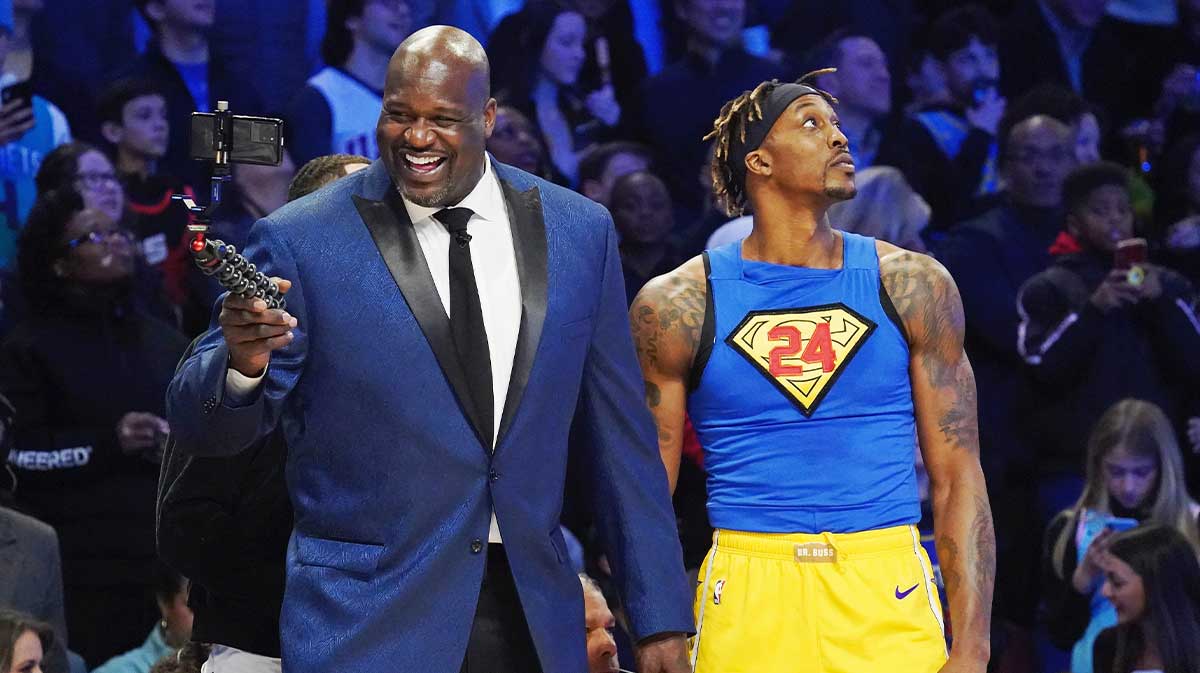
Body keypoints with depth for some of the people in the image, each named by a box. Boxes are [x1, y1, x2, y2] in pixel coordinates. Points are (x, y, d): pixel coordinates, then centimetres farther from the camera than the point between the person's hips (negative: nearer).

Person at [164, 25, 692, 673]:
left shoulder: (579, 232, 4)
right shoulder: (300, 241, -6)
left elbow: (620, 441, 9)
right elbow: (199, 427, -5)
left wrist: (660, 618, 7)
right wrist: (241, 366, -27)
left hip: (534, 618, 3)